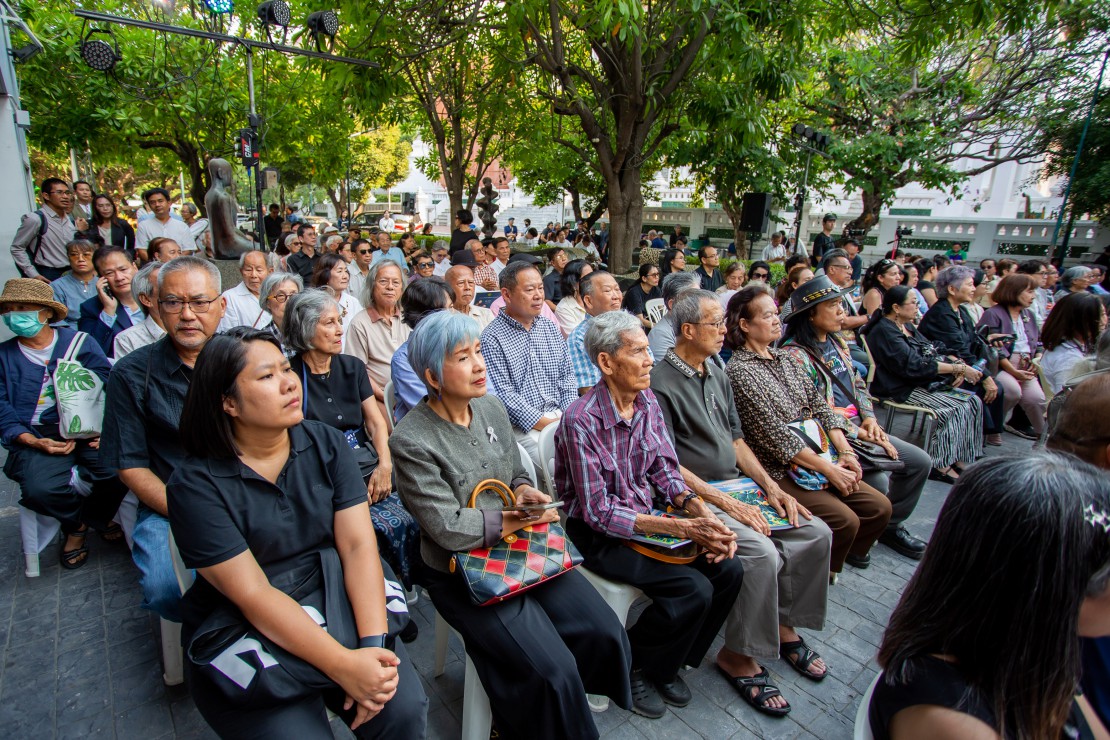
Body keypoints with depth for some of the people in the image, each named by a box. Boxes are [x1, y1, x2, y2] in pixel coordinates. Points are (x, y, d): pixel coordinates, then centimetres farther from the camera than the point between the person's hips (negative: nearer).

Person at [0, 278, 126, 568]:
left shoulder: (80, 342, 8)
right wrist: (33, 442, -14)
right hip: (36, 437, 1)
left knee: (118, 469, -27)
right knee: (40, 488, -27)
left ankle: (97, 515, 9)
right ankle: (74, 524, 9)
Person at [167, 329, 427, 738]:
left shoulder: (326, 444, -3)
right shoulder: (195, 485, -13)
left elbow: (358, 545, -10)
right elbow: (252, 595, -19)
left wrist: (373, 642, -23)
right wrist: (343, 665, -26)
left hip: (333, 609, 2)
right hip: (241, 640, -2)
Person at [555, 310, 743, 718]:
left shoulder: (647, 400, -2)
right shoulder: (581, 420, -25)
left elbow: (665, 471, 3)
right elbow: (598, 512, -23)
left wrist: (701, 512, -15)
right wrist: (680, 528, -27)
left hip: (647, 515, 7)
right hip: (599, 533, -7)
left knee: (728, 569, -5)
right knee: (693, 589, -20)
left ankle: (667, 662, 18)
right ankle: (631, 669, 9)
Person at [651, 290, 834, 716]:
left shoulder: (716, 371, 11)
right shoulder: (661, 382, -15)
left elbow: (735, 437, 16)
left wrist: (769, 485, 4)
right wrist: (727, 504, -18)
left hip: (736, 484, 8)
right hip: (695, 496, -8)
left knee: (816, 533, -1)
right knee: (761, 552, -26)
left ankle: (784, 624, 19)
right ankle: (738, 655, -2)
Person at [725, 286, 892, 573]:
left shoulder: (784, 358, 13)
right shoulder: (739, 371, -14)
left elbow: (819, 405, 10)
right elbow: (774, 434, -18)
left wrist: (845, 452, -3)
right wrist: (828, 468, -15)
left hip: (817, 458, 8)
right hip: (779, 471, -8)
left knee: (880, 507, 1)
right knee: (845, 519, -18)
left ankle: (852, 551, 26)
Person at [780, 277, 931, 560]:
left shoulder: (837, 343, 13)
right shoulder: (795, 355, -17)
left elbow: (859, 385, 18)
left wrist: (869, 418, 1)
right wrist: (858, 433, -16)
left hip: (859, 426, 9)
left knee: (920, 461, 6)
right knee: (878, 483, -22)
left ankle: (890, 526, 22)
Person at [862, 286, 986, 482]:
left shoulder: (907, 326, 16)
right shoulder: (885, 331, -16)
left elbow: (931, 354, 14)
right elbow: (914, 366, -23)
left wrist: (959, 367, -6)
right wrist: (958, 368, -19)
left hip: (923, 383, 10)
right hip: (901, 390, -10)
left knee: (973, 401, -2)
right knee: (953, 408, -21)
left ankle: (959, 459, -1)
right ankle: (940, 465, -11)